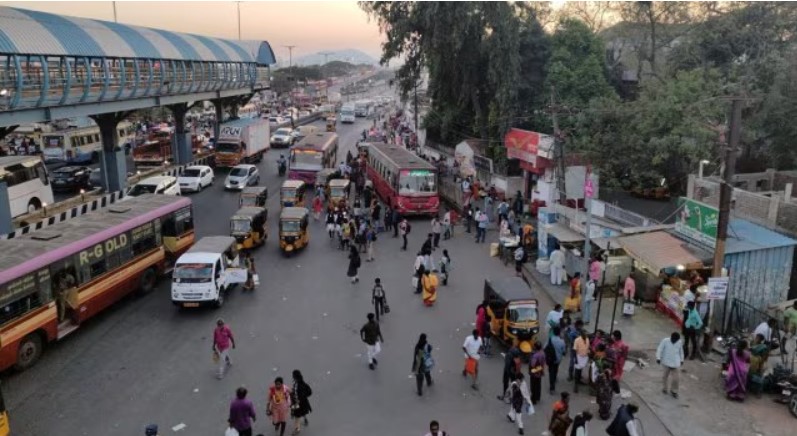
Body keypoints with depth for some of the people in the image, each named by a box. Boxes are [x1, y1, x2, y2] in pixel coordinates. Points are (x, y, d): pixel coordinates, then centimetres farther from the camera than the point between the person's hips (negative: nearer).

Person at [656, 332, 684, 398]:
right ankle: (665, 388, 32)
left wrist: (682, 360, 20)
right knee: (665, 376, 12)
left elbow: (681, 351, 12)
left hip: (676, 363, 2)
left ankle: (674, 391, 23)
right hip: (666, 362, -2)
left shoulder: (680, 342, -3)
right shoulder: (665, 341, -14)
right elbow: (659, 349, -11)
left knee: (676, 377, 2)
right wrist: (658, 358, -19)